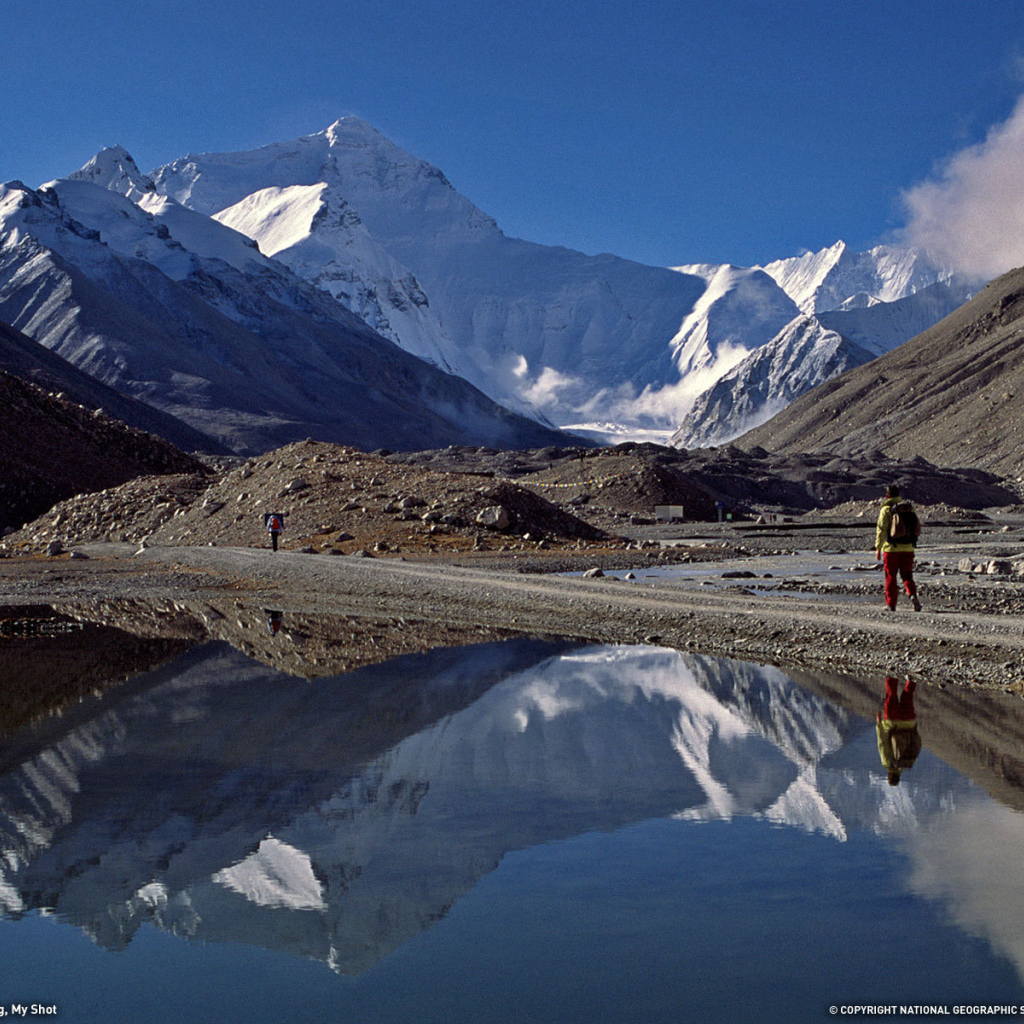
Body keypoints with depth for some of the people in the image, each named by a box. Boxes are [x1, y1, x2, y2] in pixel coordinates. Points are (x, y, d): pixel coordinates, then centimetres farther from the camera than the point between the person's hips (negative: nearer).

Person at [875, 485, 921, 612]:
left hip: (891, 548, -4)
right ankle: (913, 595, -15)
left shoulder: (886, 510, -6)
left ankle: (891, 604, 6)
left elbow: (881, 530, -11)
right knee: (907, 575, 10)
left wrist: (878, 548, -9)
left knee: (891, 577, 5)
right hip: (908, 548, 4)